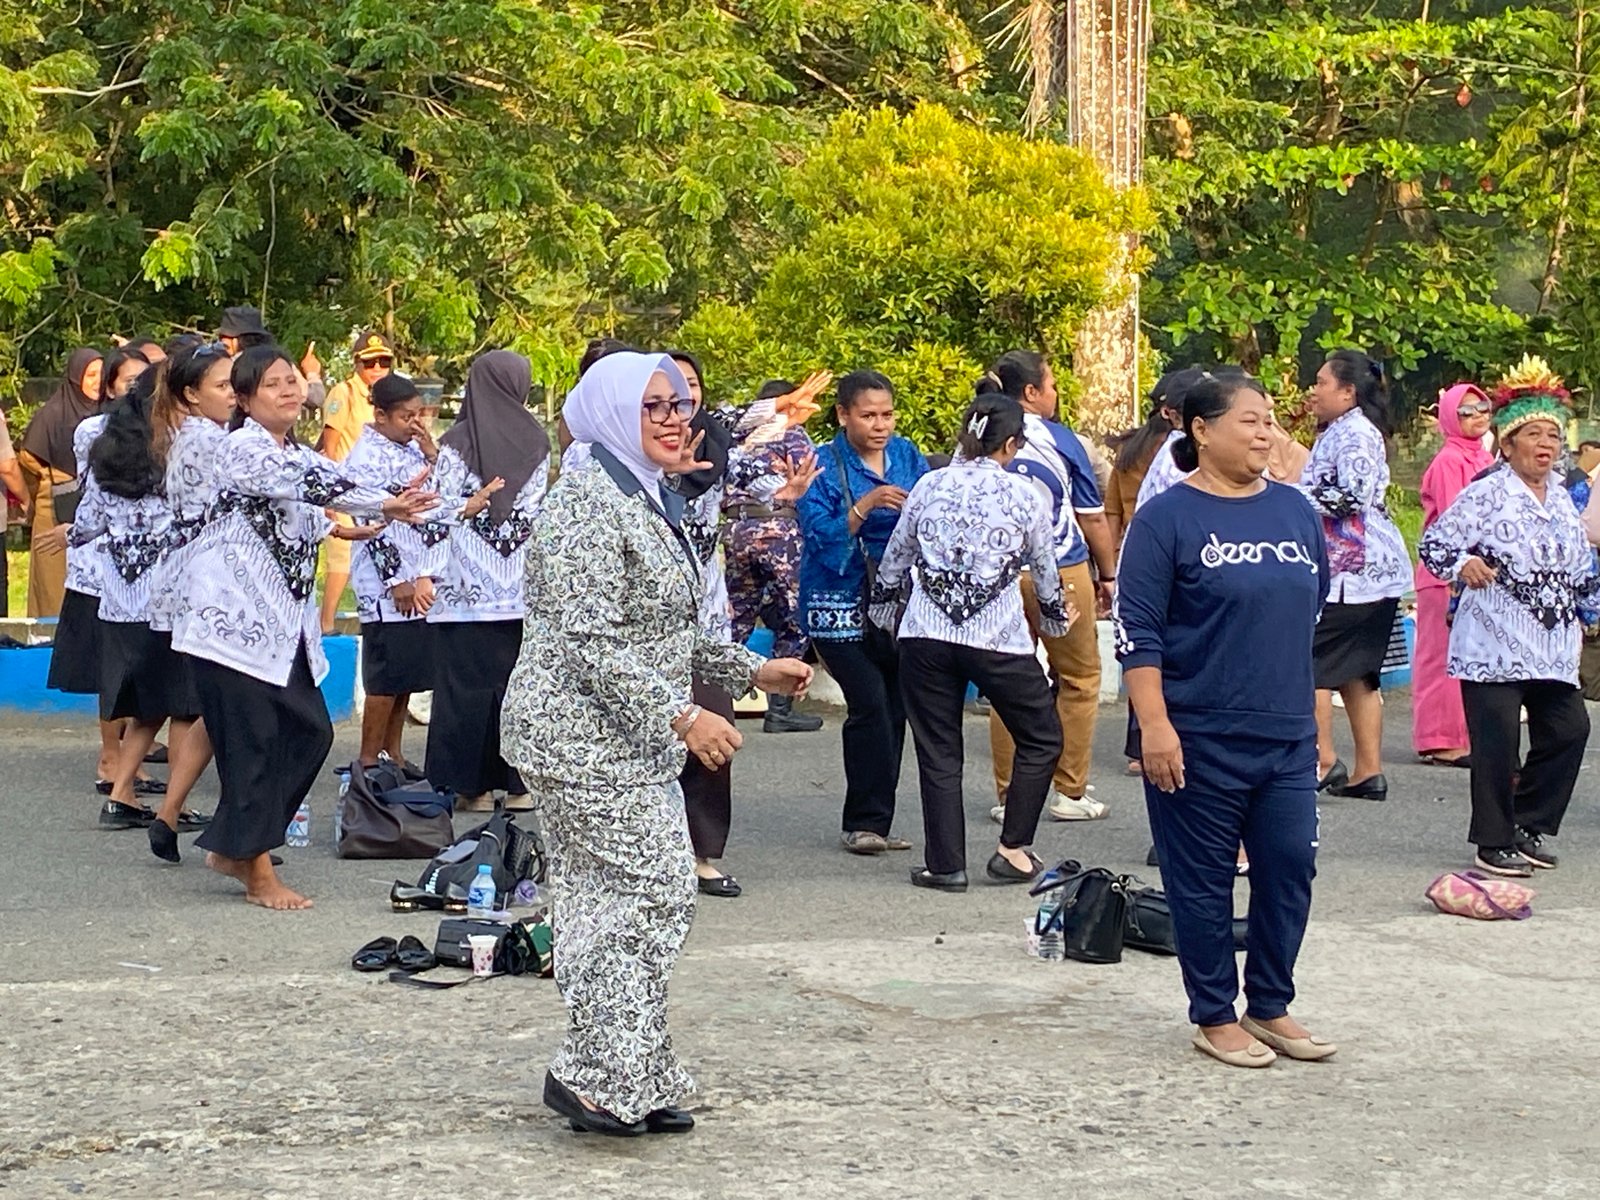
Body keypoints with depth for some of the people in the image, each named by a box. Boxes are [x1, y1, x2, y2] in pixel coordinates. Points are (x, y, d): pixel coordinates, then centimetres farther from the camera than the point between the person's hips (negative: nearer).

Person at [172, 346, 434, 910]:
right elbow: (307, 482, -26)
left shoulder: (298, 454, 16)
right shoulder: (241, 449, -12)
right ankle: (259, 874, 5)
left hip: (285, 623, 9)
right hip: (236, 618, -9)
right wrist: (386, 503, -33)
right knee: (253, 742, -4)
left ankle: (234, 847, 21)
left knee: (310, 732, 7)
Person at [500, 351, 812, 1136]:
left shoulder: (644, 501, 17)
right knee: (654, 892, -10)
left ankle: (625, 1085, 15)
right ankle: (595, 1075, -4)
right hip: (585, 738, -10)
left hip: (624, 741, 10)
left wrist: (753, 670, 17)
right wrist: (680, 715, -26)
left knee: (608, 901, 10)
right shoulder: (589, 504, -16)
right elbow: (589, 644, -23)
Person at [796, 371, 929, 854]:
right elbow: (820, 536, -14)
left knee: (896, 707, 4)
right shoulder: (823, 466, -5)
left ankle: (876, 821, 14)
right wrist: (866, 505, -26)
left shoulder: (907, 456, 7)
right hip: (841, 605, -5)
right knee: (870, 704, -14)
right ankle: (865, 821, -5)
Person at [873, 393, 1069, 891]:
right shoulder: (1025, 495, 2)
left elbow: (894, 559, 15)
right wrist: (1054, 618, 33)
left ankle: (947, 864, 9)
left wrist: (884, 612, 32)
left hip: (926, 636, 2)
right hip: (997, 639, -2)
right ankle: (1014, 850, 10)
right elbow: (1045, 570, 13)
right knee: (1042, 738, 15)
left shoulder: (929, 486, 8)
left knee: (937, 752, 10)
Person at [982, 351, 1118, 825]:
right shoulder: (1061, 440, -6)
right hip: (1061, 573, -3)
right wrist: (1108, 574, 11)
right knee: (1079, 679, 10)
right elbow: (1092, 518, -1)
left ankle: (1009, 796, 12)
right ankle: (1069, 791, 10)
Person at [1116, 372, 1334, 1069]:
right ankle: (1214, 1018, 16)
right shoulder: (1167, 518, -7)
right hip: (1198, 738, -5)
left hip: (1286, 736, 5)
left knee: (1290, 868, 6)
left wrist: (1316, 715, 19)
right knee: (1203, 878, 4)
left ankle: (1271, 1007, 22)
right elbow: (1136, 631, -10)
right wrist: (1155, 725, -16)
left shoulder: (1295, 512, 10)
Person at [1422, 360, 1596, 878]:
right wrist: (1463, 564, -26)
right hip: (1493, 644, -7)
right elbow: (1433, 543, -9)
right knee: (1498, 741, -6)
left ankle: (1528, 825, 21)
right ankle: (1494, 841, 7)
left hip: (1551, 646, 7)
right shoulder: (1485, 495, -7)